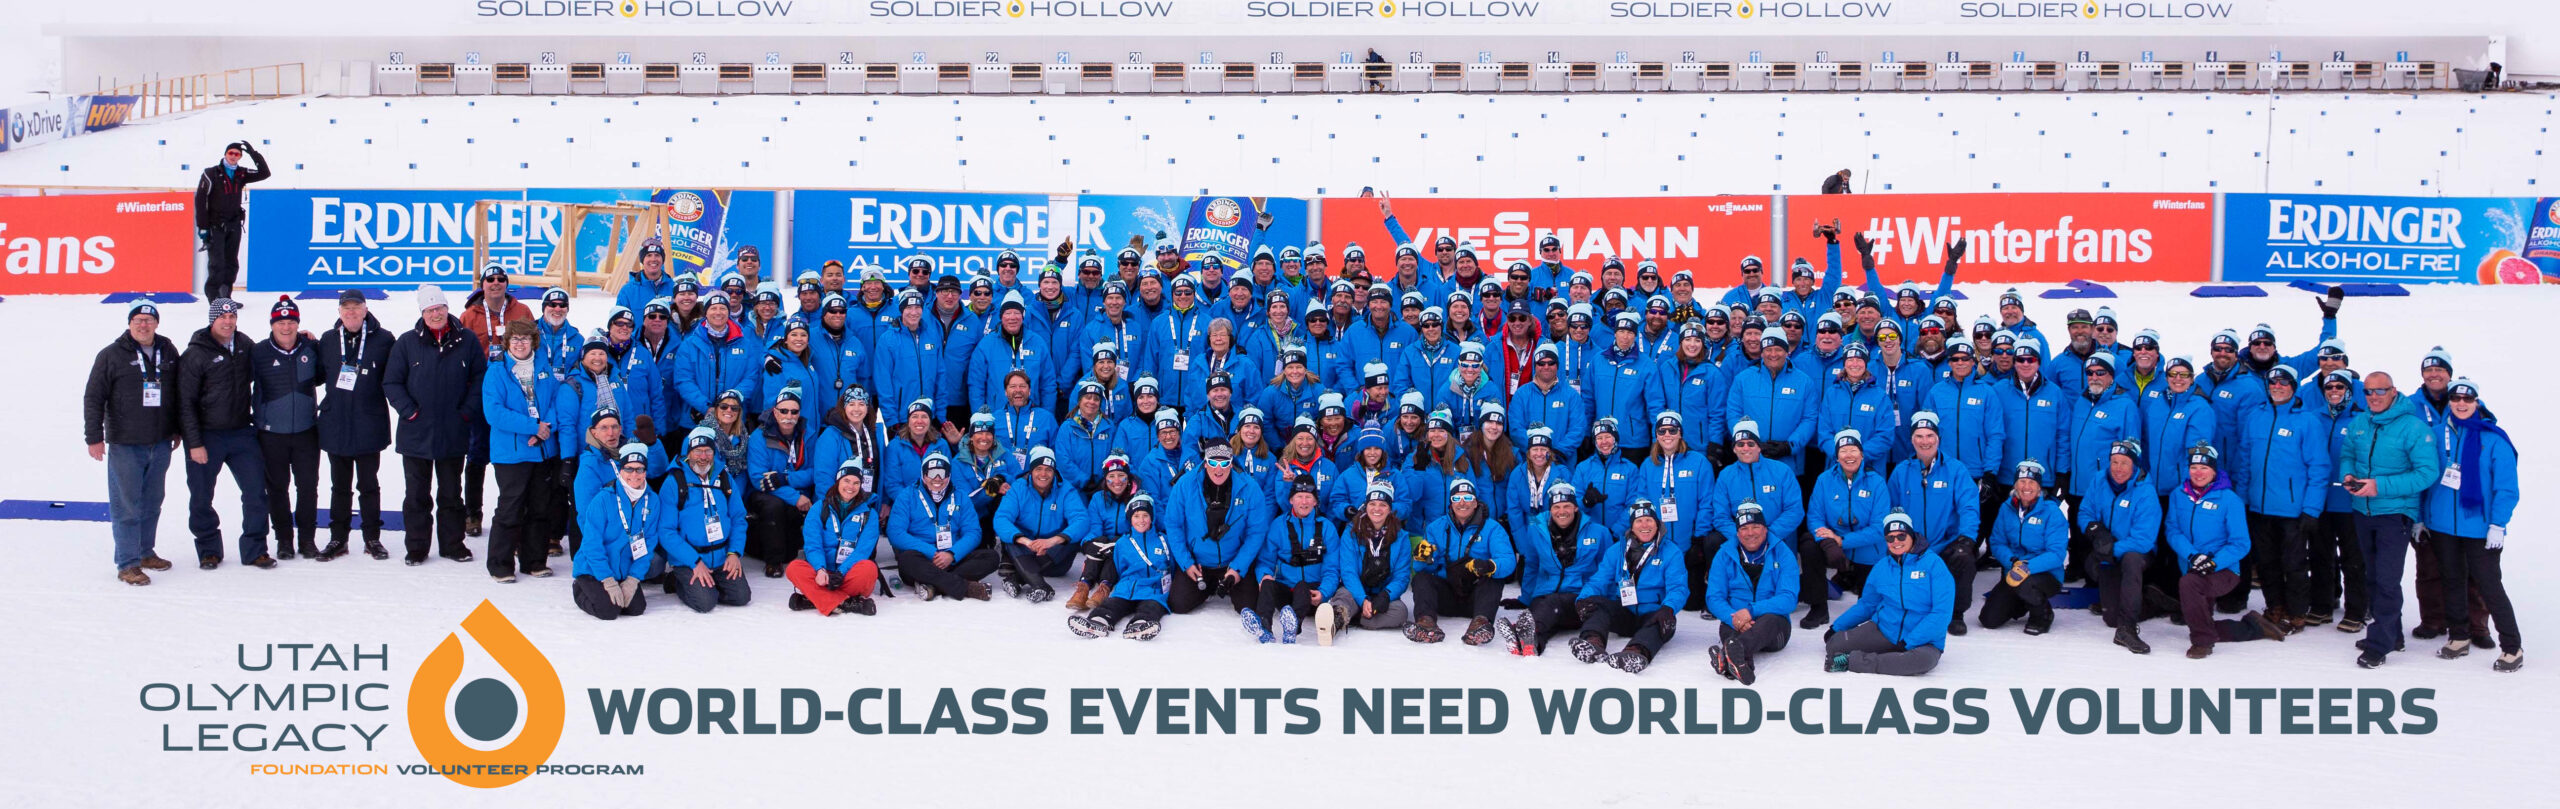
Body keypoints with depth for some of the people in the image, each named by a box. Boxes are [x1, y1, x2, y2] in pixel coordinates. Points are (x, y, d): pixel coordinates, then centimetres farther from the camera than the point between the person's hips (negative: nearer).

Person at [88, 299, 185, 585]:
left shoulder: (168, 352, 7)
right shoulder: (112, 356, -5)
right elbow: (93, 398, -4)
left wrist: (177, 430, 19)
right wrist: (94, 437, -8)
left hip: (160, 443, 4)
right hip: (125, 444, -4)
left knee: (153, 501, 13)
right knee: (127, 505, -4)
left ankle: (146, 551, 26)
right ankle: (127, 564, 0)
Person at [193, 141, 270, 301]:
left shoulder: (241, 174, 7)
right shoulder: (211, 174, -7)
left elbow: (265, 173, 5)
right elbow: (200, 199, -8)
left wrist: (253, 153, -5)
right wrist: (202, 226, -12)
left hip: (234, 225, 5)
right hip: (215, 226, -5)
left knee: (232, 264, 7)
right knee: (217, 263, -10)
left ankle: (225, 297, 14)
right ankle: (214, 298, -6)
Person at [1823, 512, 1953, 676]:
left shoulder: (1933, 563, -10)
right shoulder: (1882, 567, 6)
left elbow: (1942, 613, -16)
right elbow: (1866, 604, 19)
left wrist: (1908, 642, -21)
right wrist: (1836, 627, 12)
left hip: (1923, 639, -3)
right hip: (1883, 630, 4)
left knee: (1923, 659, -40)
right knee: (1833, 644, -14)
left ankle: (1852, 661, -26)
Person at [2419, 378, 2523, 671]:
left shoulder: (2494, 438, -8)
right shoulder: (2439, 434, 4)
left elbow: (2506, 487, -9)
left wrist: (2498, 524, -15)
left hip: (2478, 527, -4)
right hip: (2442, 525, 5)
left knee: (2489, 585, -3)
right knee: (2453, 581, 15)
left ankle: (2512, 647, 5)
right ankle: (2458, 637, 29)